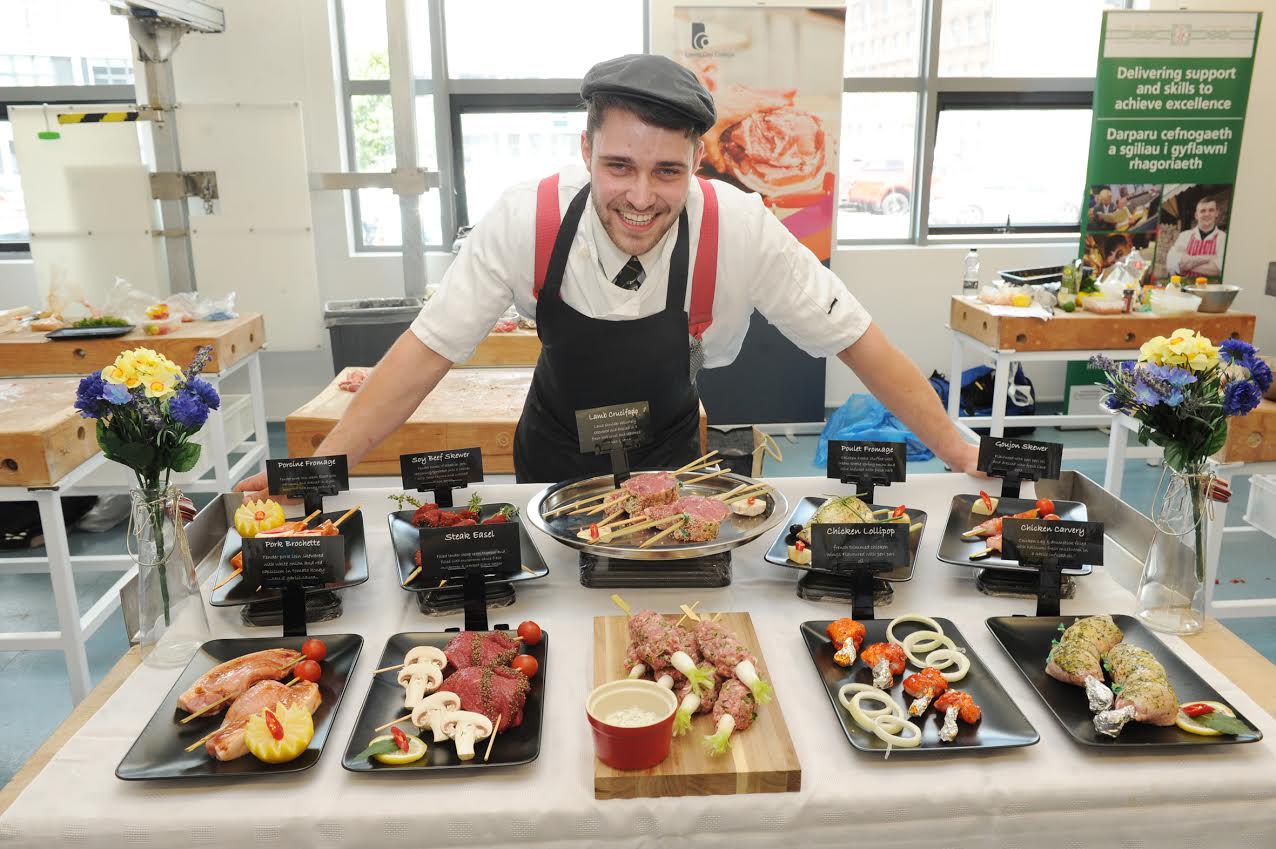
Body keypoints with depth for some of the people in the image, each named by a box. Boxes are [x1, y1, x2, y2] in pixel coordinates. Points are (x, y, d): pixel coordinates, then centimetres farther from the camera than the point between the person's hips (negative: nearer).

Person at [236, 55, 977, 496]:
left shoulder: (741, 231, -28)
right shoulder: (527, 222, -27)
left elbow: (856, 341, -20)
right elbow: (430, 348, -21)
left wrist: (959, 454, -18)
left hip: (669, 460, 0)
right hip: (555, 459, 1)